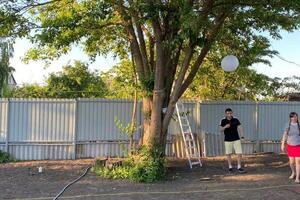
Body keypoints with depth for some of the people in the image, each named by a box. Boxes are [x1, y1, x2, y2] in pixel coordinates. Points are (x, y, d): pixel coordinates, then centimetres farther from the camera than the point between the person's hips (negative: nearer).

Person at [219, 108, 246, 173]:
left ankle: (239, 167, 6)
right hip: (228, 140, 0)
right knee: (228, 154, 10)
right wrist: (225, 127, -28)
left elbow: (240, 128, -3)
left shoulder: (236, 120, -1)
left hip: (236, 139, 0)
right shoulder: (223, 121, -3)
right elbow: (221, 130, -8)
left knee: (239, 153, -5)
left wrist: (242, 136, -17)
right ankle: (230, 167, 25)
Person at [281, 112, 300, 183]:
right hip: (290, 146, 2)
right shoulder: (288, 125, -2)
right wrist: (283, 145, -3)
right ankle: (293, 173, 35)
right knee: (291, 162, 8)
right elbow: (285, 135, 0)